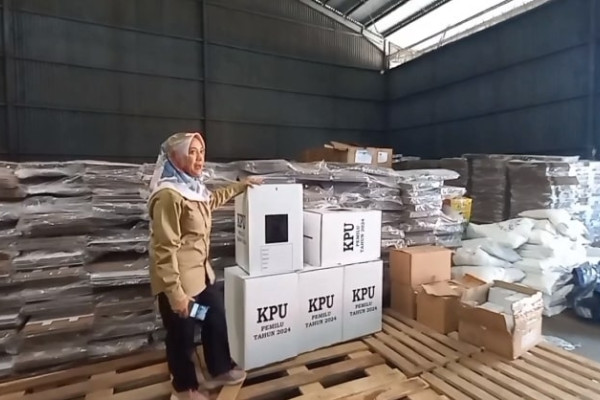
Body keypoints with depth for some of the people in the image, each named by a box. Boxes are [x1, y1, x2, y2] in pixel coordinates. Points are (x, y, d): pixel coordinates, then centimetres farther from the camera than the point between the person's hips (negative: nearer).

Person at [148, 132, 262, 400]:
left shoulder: (193, 187, 6)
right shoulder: (169, 195, -24)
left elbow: (214, 199, 30)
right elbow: (165, 249, -25)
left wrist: (242, 185, 32)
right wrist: (175, 292, -24)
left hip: (200, 272, 9)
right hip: (179, 280, -9)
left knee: (217, 318, 21)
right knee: (182, 335, 12)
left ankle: (220, 370, 44)